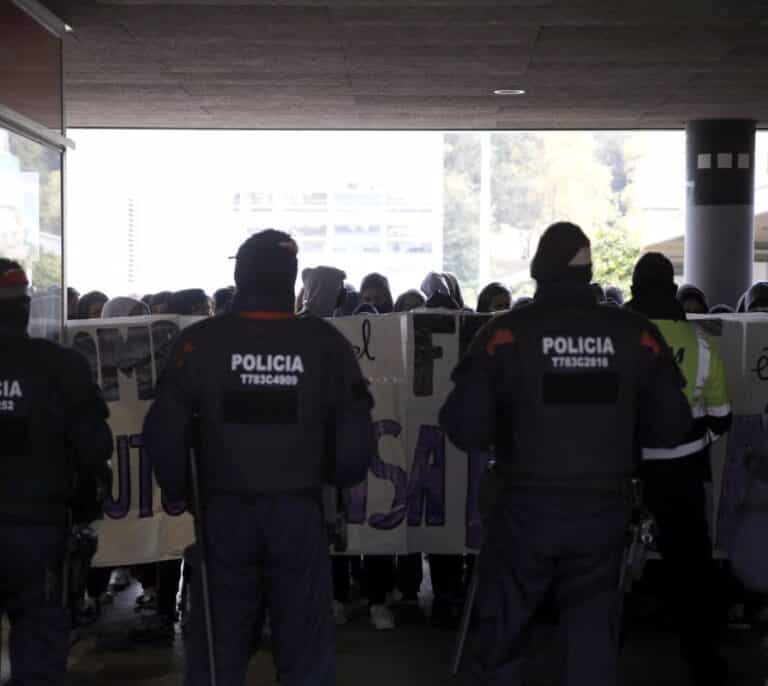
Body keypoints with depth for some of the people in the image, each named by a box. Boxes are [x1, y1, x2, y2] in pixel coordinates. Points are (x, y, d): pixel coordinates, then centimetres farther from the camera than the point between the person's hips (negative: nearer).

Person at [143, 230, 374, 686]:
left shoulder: (201, 341, -6)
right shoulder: (325, 342, -5)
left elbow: (164, 430, -7)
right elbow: (356, 432, -4)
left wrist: (181, 491, 9)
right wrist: (337, 480, 16)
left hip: (224, 513, 0)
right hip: (299, 513, 0)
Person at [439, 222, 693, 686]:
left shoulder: (506, 333, -11)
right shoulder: (637, 335, -3)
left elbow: (466, 429, -12)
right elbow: (671, 426, 3)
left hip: (527, 509, -1)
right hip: (603, 512, 2)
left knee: (500, 636, 15)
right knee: (595, 640, 11)